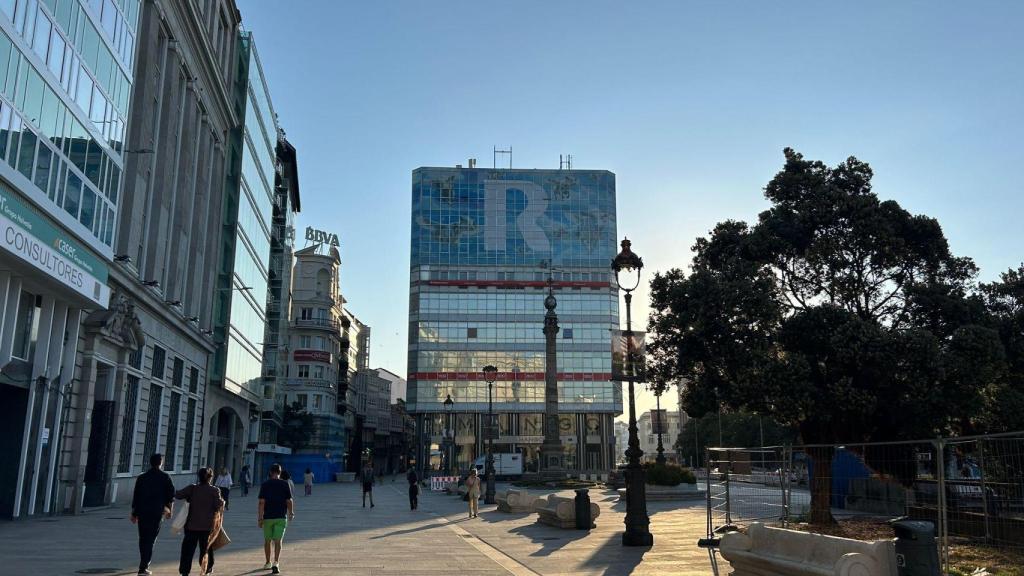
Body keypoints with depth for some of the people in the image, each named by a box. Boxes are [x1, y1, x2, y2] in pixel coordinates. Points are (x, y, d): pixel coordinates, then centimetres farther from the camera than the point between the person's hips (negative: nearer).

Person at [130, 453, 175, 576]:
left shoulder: (142, 477, 6)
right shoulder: (165, 477, -2)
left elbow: (135, 496, 7)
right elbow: (171, 496, -2)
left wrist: (134, 513, 13)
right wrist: (169, 510, 9)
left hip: (142, 512, 3)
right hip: (157, 512, -3)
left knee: (143, 538, 15)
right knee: (151, 539, 0)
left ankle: (144, 564, 23)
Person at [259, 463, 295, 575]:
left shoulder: (265, 485, -2)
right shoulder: (285, 484, -2)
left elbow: (262, 502, -7)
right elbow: (289, 501, -2)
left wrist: (260, 517, -6)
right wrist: (291, 513, 13)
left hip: (268, 517, 1)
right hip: (281, 517, -1)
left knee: (267, 541, 16)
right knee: (278, 541, -3)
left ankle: (268, 563, 27)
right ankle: (276, 563, -18)